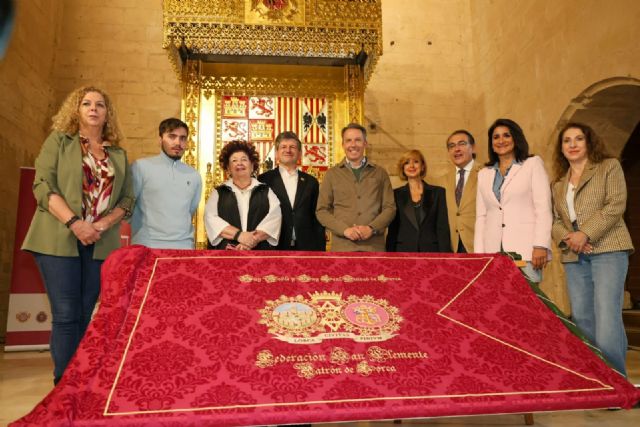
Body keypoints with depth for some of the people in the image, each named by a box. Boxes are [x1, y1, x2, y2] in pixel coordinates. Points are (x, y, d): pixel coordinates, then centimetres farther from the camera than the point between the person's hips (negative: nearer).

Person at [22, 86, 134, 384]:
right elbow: (43, 186, -4)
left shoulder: (119, 154, 15)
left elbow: (127, 198, 10)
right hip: (59, 240, -3)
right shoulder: (59, 141, 7)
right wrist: (75, 223, -16)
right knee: (66, 314, -6)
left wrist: (104, 224, -9)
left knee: (85, 314, 5)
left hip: (101, 244, 3)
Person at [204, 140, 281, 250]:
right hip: (226, 253, 0)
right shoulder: (218, 193, 12)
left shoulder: (266, 192, 12)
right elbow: (211, 219, -3)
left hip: (260, 251, 0)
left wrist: (254, 239, -17)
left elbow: (274, 218, -2)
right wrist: (238, 235, -16)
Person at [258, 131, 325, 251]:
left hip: (307, 247, 2)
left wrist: (320, 248, 5)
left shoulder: (311, 182, 10)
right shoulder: (264, 180, 3)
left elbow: (317, 219, 10)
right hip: (274, 247, -2)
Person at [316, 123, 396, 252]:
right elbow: (322, 210, 6)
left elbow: (390, 207, 7)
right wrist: (344, 229, -9)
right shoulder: (332, 174, 9)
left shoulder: (380, 173, 12)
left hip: (374, 246, 1)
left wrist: (372, 228, -10)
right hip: (342, 246, 0)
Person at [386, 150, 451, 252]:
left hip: (430, 251, 0)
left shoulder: (437, 192, 7)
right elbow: (392, 230, 8)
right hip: (403, 251, 0)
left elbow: (443, 228, 3)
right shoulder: (396, 194, 9)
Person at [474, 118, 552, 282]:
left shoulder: (533, 164, 9)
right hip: (493, 251, 3)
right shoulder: (484, 174, 19)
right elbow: (481, 217, 15)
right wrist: (478, 254, 5)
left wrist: (541, 246, -10)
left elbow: (543, 208, 0)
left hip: (525, 250, -3)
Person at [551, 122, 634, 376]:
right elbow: (554, 220, 14)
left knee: (606, 318, -15)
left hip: (607, 250, -4)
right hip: (574, 257, 5)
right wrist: (566, 238, -7)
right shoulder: (558, 183, 20)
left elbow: (616, 205, -5)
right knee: (582, 319, 3)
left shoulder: (609, 167, 8)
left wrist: (585, 234, -14)